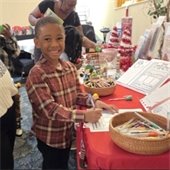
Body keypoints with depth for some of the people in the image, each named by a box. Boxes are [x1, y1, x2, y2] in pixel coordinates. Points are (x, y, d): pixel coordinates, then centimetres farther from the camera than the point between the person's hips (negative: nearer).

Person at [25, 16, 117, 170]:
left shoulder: (70, 67, -5)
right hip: (49, 137, -6)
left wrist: (94, 102, -14)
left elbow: (77, 94, 4)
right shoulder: (36, 74, -25)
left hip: (67, 131, 6)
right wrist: (84, 116, -34)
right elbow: (50, 110, -29)